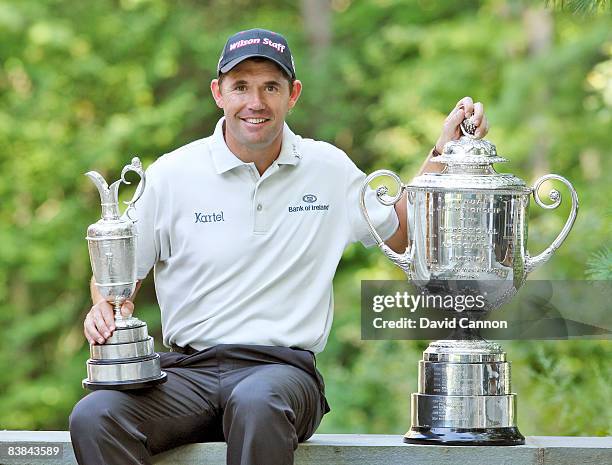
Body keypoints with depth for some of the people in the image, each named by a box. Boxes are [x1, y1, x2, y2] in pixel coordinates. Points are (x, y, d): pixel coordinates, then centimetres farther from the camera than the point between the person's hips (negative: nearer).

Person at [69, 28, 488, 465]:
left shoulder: (330, 169, 10)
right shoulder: (171, 175, 6)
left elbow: (401, 233, 25)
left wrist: (445, 148, 15)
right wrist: (106, 306, -11)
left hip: (285, 367, -1)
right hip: (188, 369, 1)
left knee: (257, 402, -40)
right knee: (95, 416, -30)